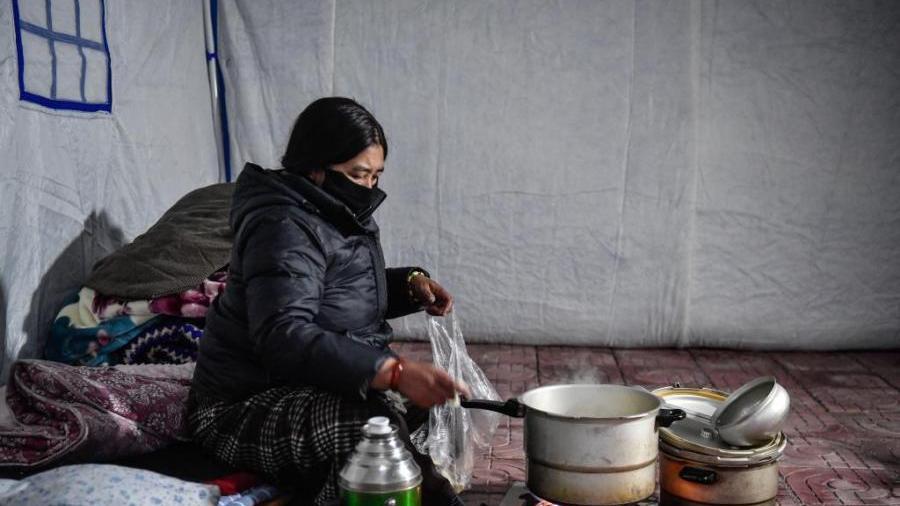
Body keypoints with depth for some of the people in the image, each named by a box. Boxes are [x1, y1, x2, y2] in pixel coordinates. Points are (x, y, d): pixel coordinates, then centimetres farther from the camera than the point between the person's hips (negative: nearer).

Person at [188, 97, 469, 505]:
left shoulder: (338, 214, 8)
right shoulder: (284, 229, -22)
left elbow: (354, 292, 24)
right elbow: (284, 337, -35)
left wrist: (411, 283, 2)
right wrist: (395, 372, -43)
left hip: (315, 387, 10)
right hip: (248, 407, -10)